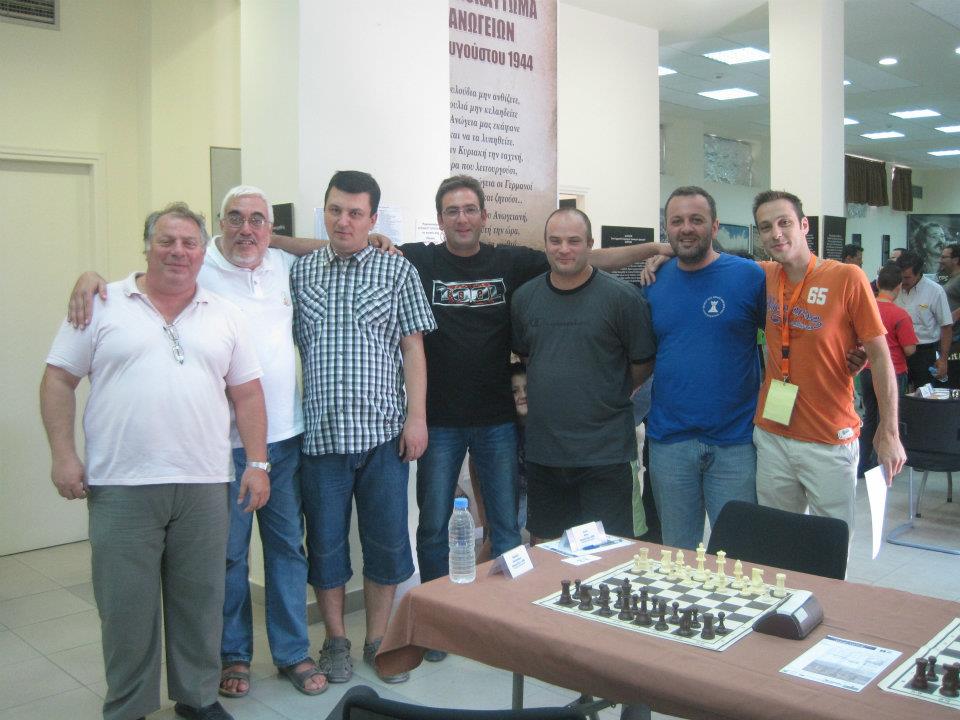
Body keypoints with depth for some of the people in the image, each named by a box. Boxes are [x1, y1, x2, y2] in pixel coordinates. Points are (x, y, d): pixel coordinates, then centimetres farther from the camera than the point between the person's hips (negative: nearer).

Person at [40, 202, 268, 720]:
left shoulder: (224, 316, 10)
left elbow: (247, 394, 9)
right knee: (126, 607, 6)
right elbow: (59, 380, 3)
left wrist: (257, 463, 3)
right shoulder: (102, 306, 3)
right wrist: (63, 454, -6)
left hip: (203, 487, 2)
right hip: (121, 488, -2)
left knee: (199, 601, 11)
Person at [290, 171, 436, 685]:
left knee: (385, 539, 7)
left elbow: (413, 348, 1)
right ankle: (335, 641, 25)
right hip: (320, 431, 1)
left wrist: (416, 416, -6)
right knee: (325, 540, 8)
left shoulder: (397, 270, 4)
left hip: (383, 430, -1)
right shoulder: (300, 272, 9)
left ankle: (378, 638, 24)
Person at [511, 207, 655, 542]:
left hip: (605, 452, -4)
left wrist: (609, 398, 7)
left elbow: (642, 363, -1)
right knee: (545, 548, 16)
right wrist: (547, 394, 11)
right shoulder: (524, 297, 6)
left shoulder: (622, 297, -8)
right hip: (541, 449, 4)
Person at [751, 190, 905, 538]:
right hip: (771, 436, 4)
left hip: (830, 443, -4)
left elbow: (879, 356, -7)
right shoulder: (764, 276, 2)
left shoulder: (847, 278, -10)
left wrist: (889, 432, -8)